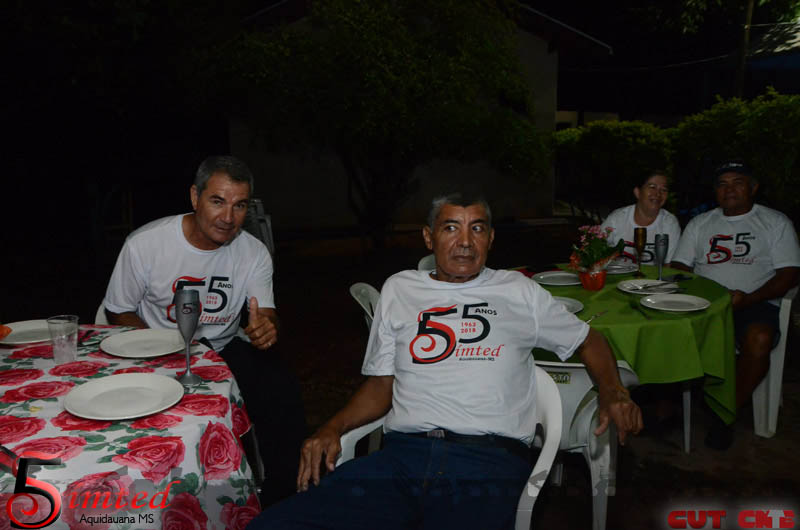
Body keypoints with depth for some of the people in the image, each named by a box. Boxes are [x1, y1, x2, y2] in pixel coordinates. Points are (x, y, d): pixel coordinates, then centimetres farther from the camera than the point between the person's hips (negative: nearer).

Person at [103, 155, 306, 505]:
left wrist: (266, 328, -35)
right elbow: (118, 313, -1)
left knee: (282, 392, -23)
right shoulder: (144, 244, -12)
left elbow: (267, 316, -8)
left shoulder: (254, 253, -6)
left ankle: (280, 497, -2)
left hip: (224, 349, 2)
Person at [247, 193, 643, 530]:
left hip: (490, 458, -2)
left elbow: (587, 340, 25)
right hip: (402, 453, 3)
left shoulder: (519, 292, 16)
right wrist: (332, 428, 3)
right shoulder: (399, 289, 20)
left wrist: (612, 391, 5)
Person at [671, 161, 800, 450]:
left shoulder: (775, 222, 12)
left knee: (759, 338, -36)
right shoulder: (699, 224, 20)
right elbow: (679, 266, 15)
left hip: (754, 304, -2)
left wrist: (748, 298, -15)